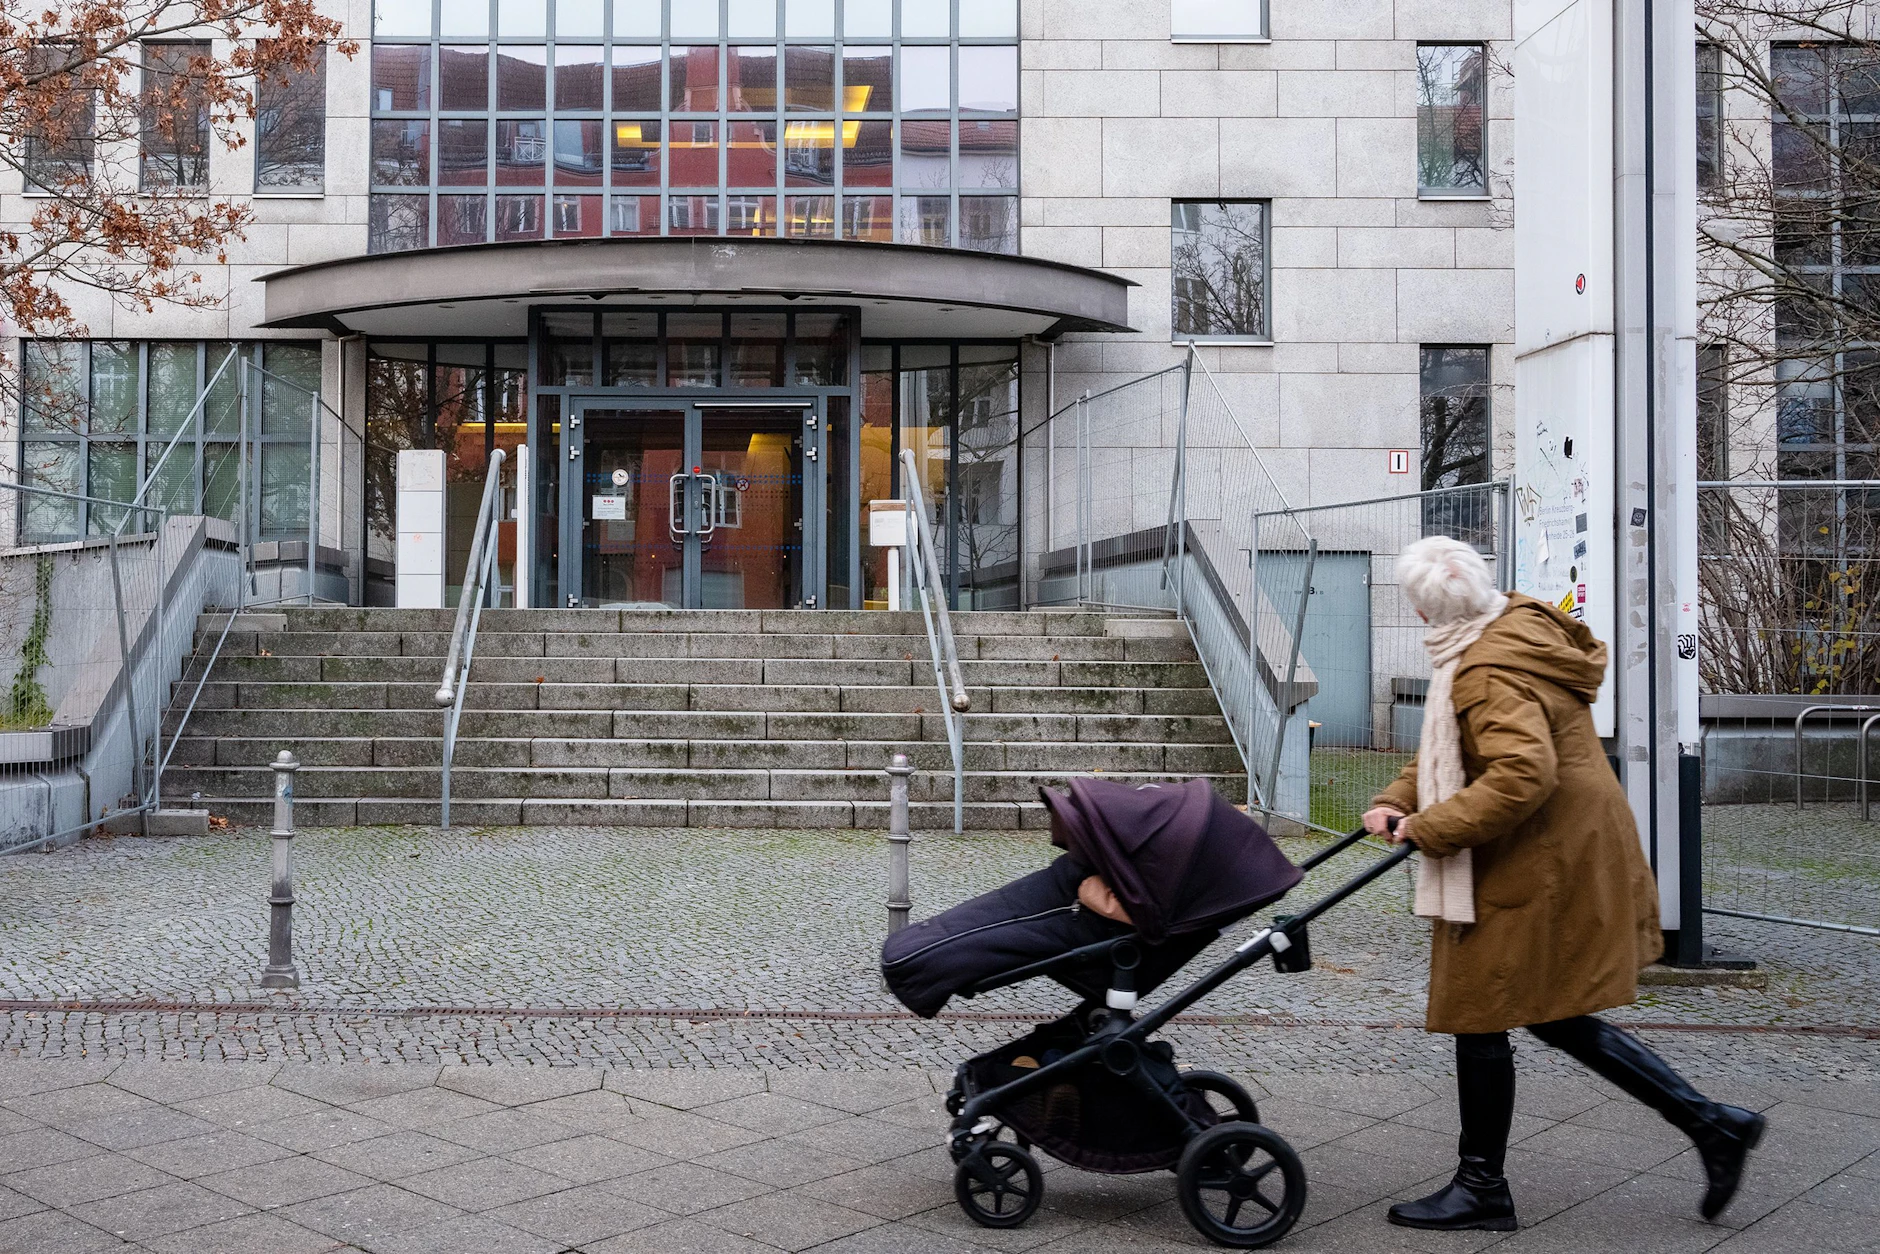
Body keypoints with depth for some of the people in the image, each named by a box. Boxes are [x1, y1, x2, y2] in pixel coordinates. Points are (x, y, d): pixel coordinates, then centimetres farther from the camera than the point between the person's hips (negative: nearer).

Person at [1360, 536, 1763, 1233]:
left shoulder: (1488, 673, -22)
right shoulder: (1519, 626, 10)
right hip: (1574, 854, 10)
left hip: (1534, 868, -10)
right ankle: (1711, 1124, 20)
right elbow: (1454, 751, 15)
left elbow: (1522, 775, -34)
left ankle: (1480, 1190, 18)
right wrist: (1397, 802, 3)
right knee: (1553, 1015, 19)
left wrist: (1428, 830, -26)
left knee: (1479, 1018, 4)